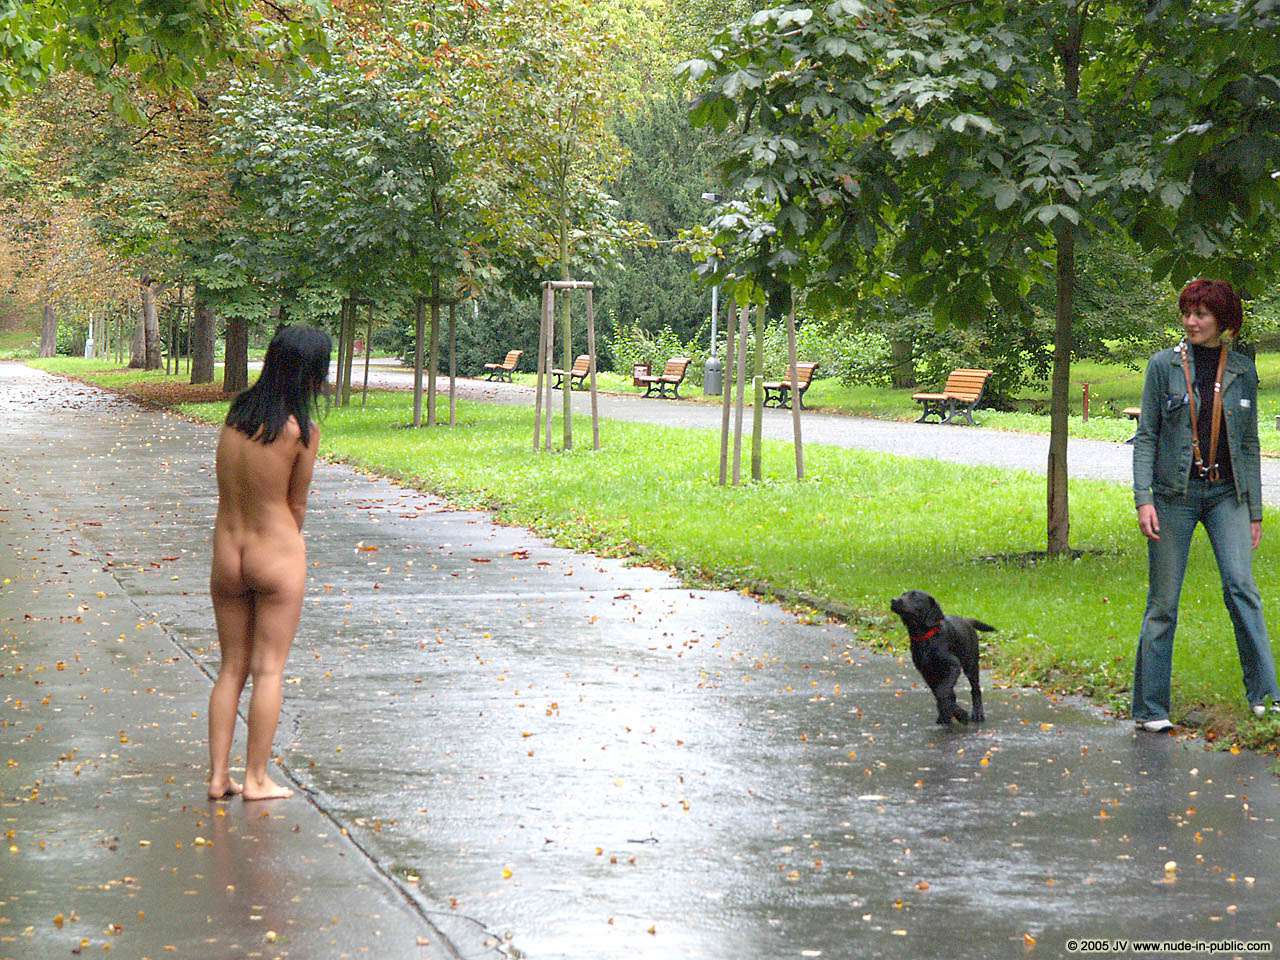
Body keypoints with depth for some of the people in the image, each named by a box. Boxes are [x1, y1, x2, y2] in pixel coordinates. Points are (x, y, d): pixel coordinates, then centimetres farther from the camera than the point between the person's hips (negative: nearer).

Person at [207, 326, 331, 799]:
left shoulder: (235, 416, 0)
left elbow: (229, 488, 6)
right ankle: (256, 778, 7)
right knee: (269, 669, 5)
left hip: (226, 553, 5)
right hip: (277, 555, -5)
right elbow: (297, 503, -4)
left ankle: (218, 775, 11)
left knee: (231, 668, 13)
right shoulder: (301, 431, -15)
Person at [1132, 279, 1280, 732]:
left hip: (1226, 493, 1)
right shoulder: (1164, 365, 1)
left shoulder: (1242, 370, 7)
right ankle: (1151, 709, 7)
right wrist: (1143, 499, -10)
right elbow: (1146, 436, 1)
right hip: (1174, 494, -1)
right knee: (1162, 603, 0)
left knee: (1241, 585, -17)